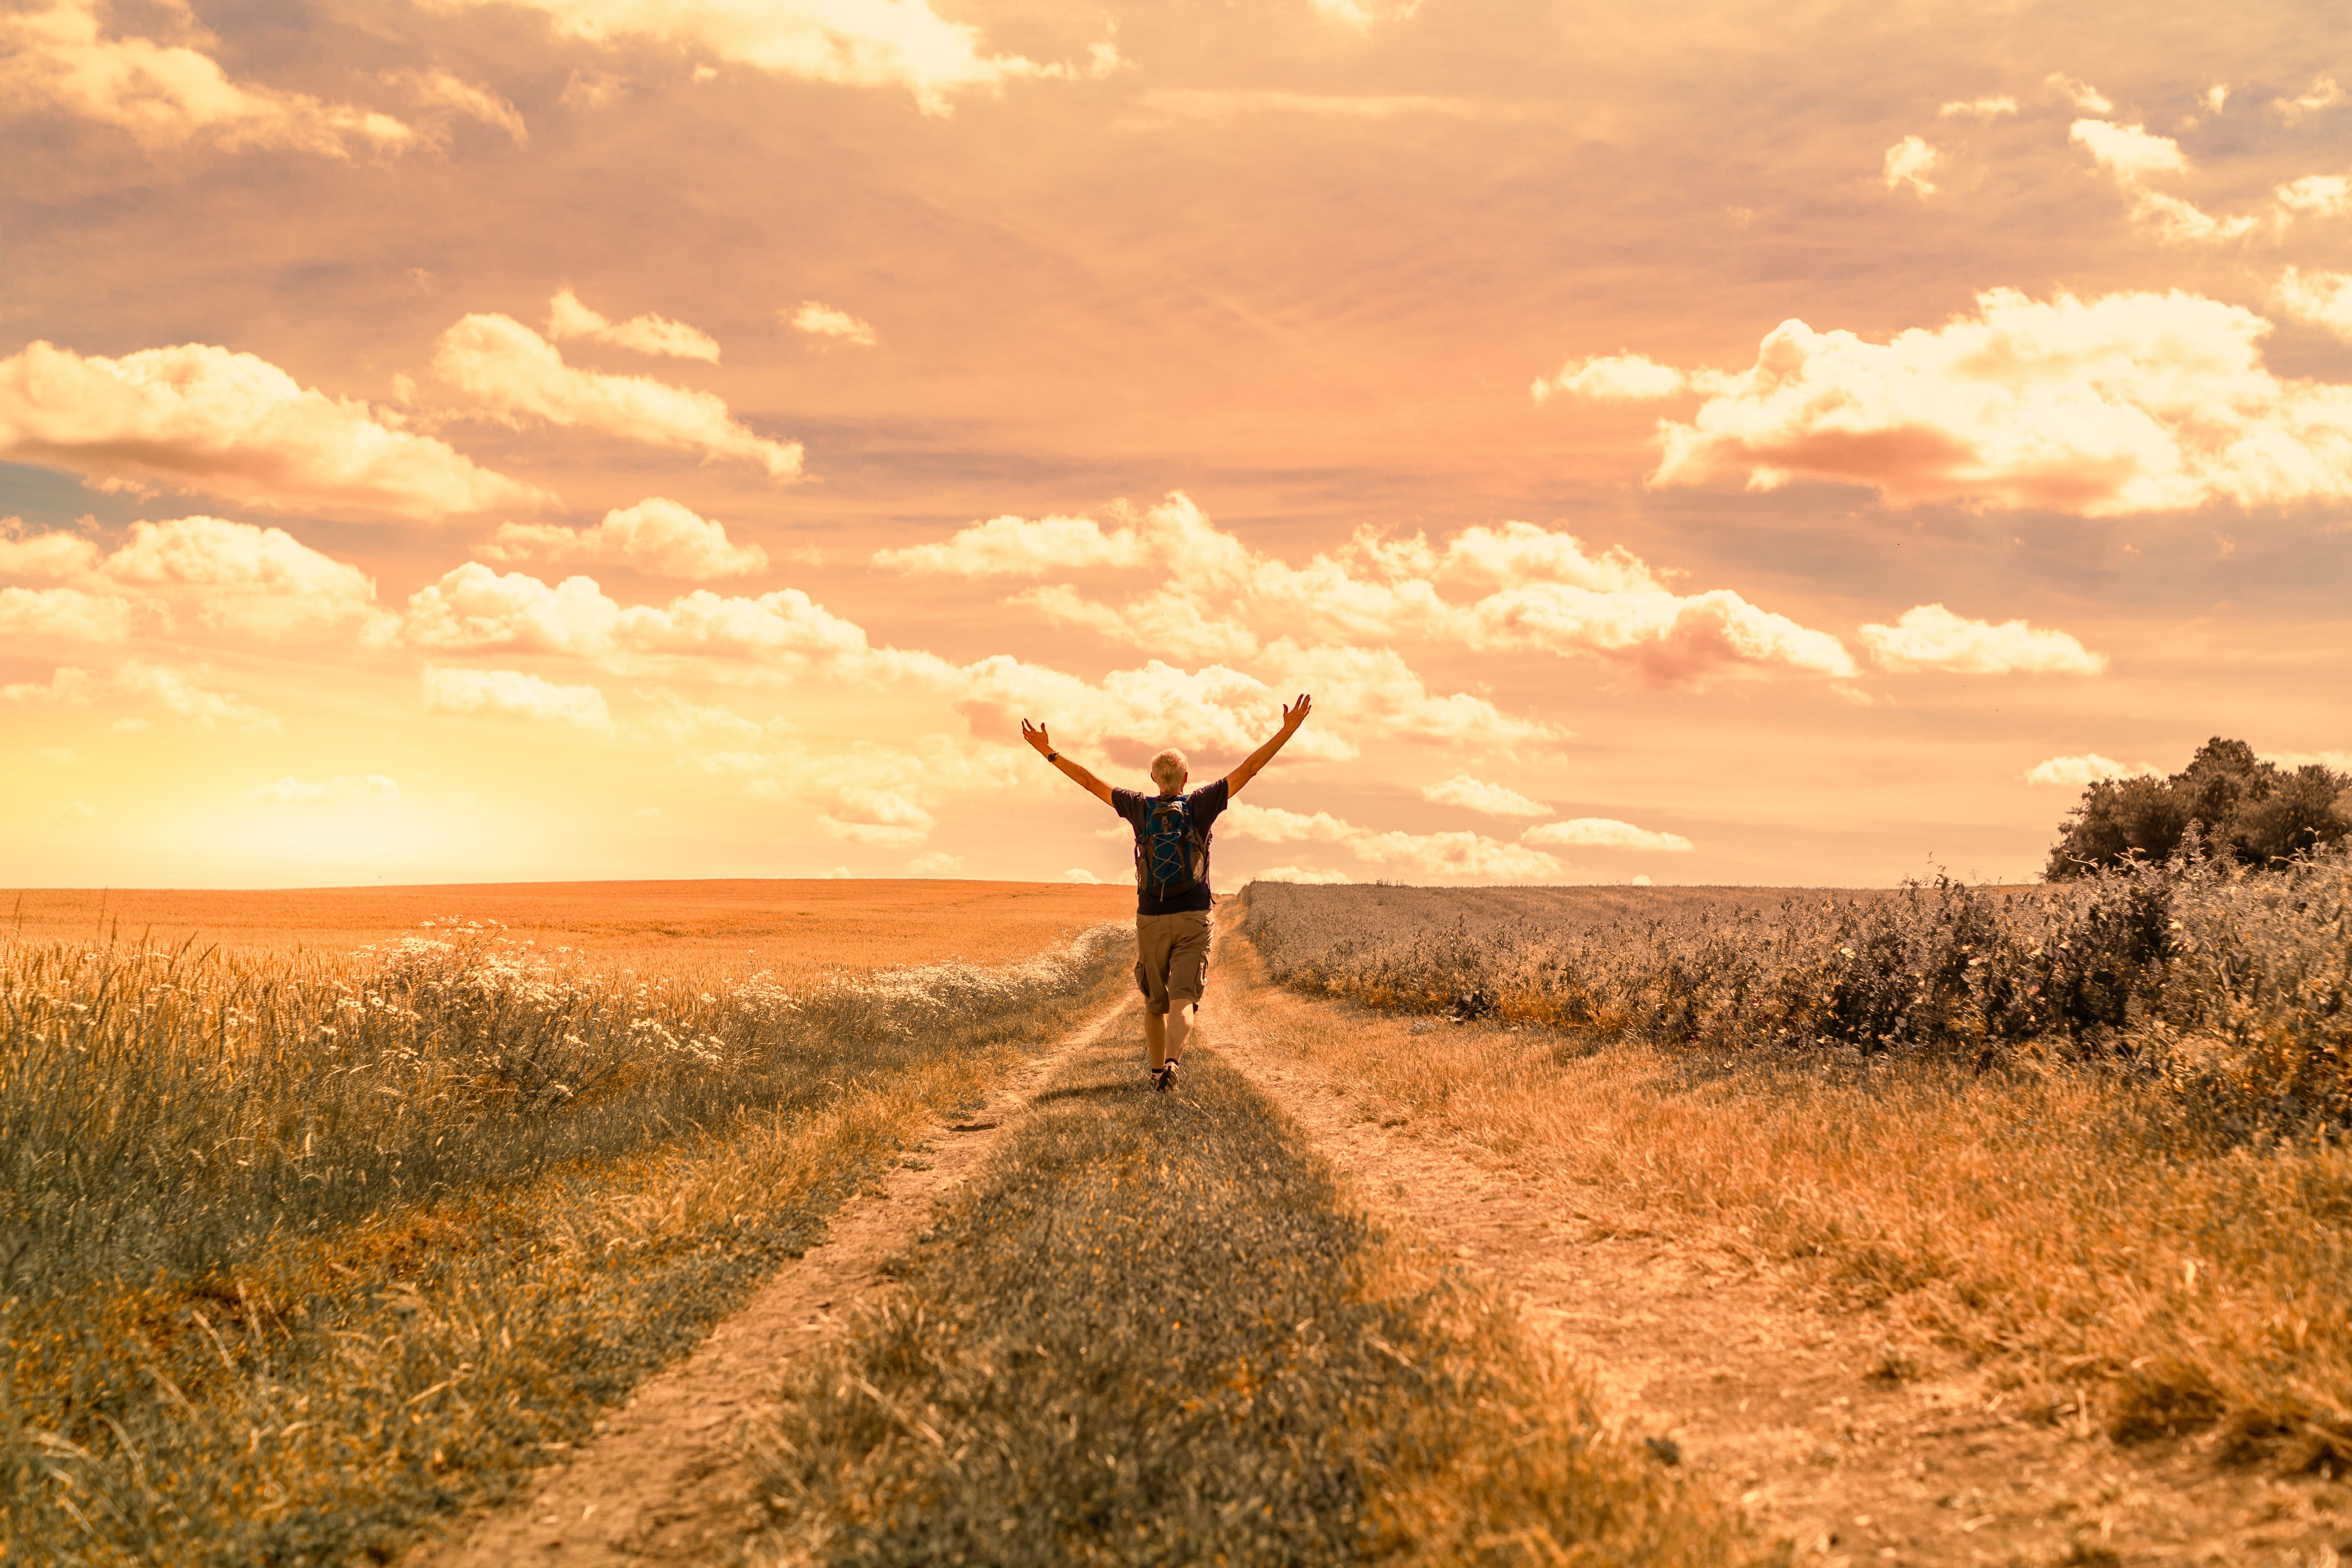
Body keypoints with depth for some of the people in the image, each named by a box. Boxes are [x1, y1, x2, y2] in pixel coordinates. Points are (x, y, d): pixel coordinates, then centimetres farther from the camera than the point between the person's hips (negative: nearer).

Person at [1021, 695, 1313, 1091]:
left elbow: (1089, 782, 4)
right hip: (1194, 919, -2)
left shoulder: (1140, 808, 0)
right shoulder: (1199, 805, -3)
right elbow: (1247, 769, -5)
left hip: (1151, 920, 2)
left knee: (1155, 1002, 18)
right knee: (1183, 1002, -9)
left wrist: (1049, 752, 11)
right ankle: (1171, 1062, -33)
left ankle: (1158, 1070, 27)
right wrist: (1288, 730, -5)